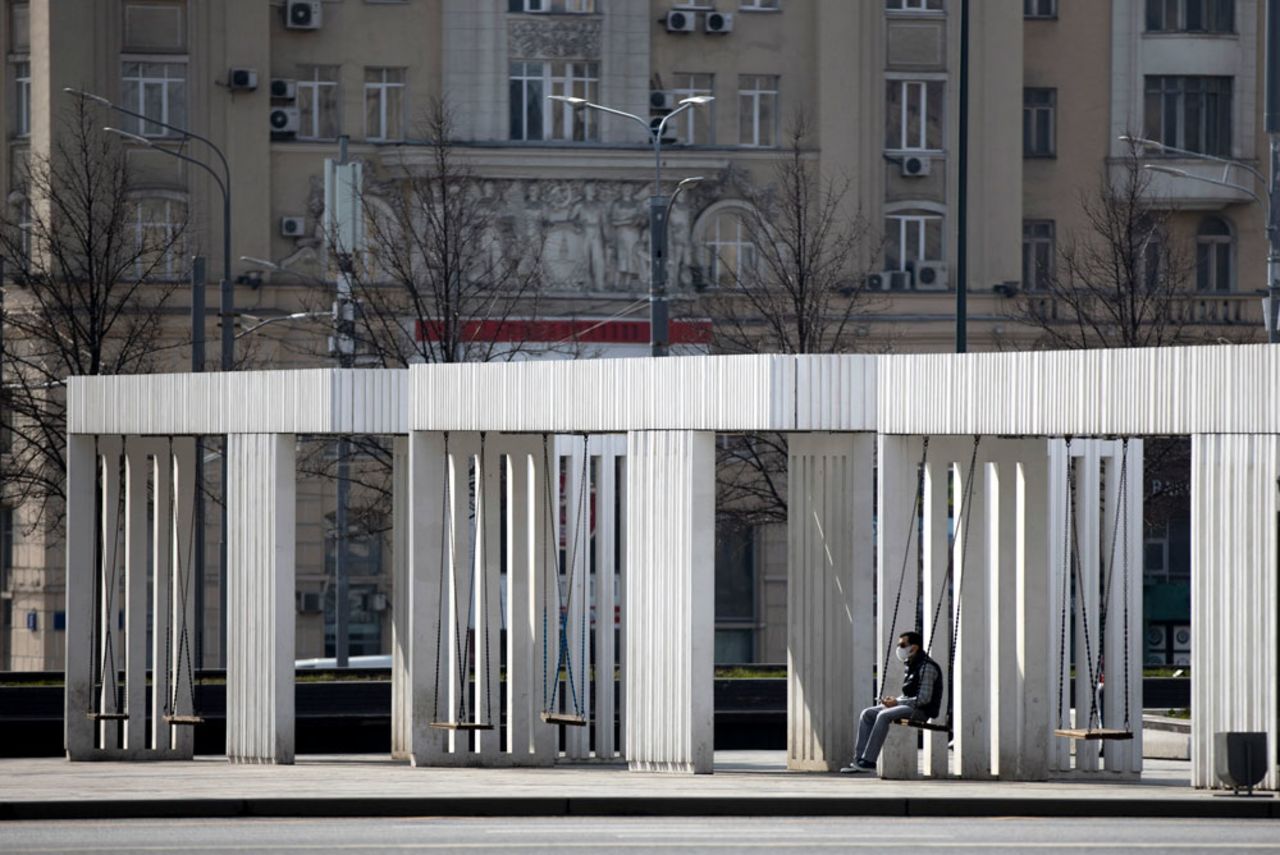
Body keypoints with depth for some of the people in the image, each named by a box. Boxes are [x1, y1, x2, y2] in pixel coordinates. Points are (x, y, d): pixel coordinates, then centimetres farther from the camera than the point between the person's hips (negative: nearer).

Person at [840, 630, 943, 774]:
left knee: (884, 716, -30)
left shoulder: (927, 667, -13)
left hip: (922, 711, -10)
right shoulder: (911, 666, 18)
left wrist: (897, 702, -17)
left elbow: (924, 699, -20)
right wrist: (894, 699, 2)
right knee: (867, 714, -2)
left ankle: (869, 761, -30)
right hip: (909, 708, 10)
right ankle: (859, 759, -9)